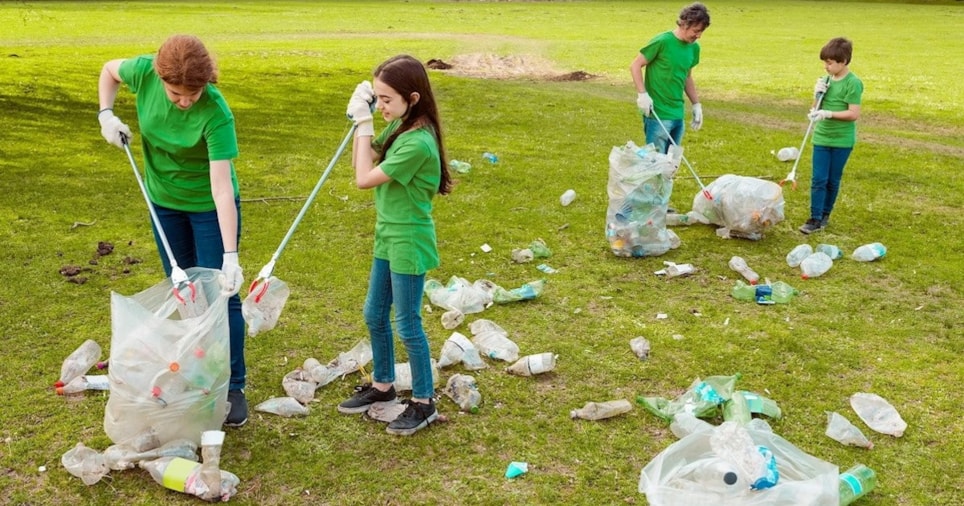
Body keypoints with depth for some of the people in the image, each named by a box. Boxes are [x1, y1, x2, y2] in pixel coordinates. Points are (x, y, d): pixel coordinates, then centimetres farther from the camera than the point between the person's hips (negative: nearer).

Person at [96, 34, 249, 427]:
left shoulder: (216, 114, -33)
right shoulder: (145, 72, -21)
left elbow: (222, 187, -36)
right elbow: (109, 70, 4)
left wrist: (230, 256, -40)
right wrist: (106, 114, -11)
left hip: (210, 207, -4)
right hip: (163, 200, 5)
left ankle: (233, 387, 11)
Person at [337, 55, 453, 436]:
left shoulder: (418, 143, -26)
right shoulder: (397, 127, 1)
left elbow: (364, 179, -22)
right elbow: (360, 163, 9)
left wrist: (365, 124, -15)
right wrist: (361, 120, -4)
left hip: (408, 243, -9)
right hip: (387, 236, 9)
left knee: (407, 326, 2)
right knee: (374, 315, 19)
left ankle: (423, 403, 18)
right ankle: (382, 385, 37)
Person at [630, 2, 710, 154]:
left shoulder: (694, 48, 8)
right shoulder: (662, 42, -13)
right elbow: (635, 66, -8)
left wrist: (696, 104, 17)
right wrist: (642, 94, -18)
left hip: (678, 115, 7)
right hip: (657, 114, -7)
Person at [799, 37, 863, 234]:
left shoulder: (853, 83, -13)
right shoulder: (826, 80, 5)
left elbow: (854, 114, -18)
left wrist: (827, 113, -25)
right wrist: (817, 95, -8)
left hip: (842, 140, -4)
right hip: (822, 137, 5)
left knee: (833, 180, 9)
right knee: (818, 179, -1)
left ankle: (825, 215, 22)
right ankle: (815, 218, 1)